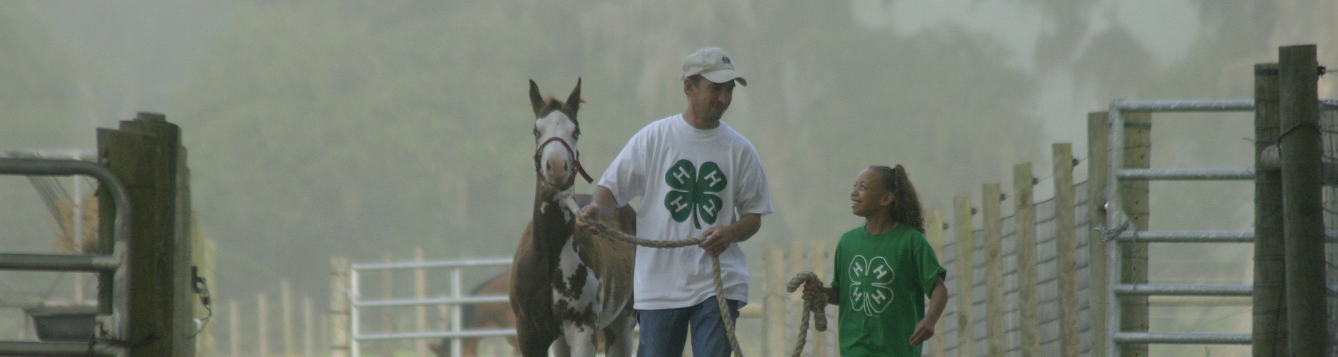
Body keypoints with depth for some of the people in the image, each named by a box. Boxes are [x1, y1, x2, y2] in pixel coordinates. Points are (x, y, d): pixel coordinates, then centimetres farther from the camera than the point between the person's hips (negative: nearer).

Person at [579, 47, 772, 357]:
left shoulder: (740, 150, 6)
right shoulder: (652, 139, 3)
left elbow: (753, 215, 10)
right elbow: (614, 187, 5)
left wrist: (729, 233, -13)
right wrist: (596, 209, -18)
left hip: (719, 283, 0)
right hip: (659, 282, 0)